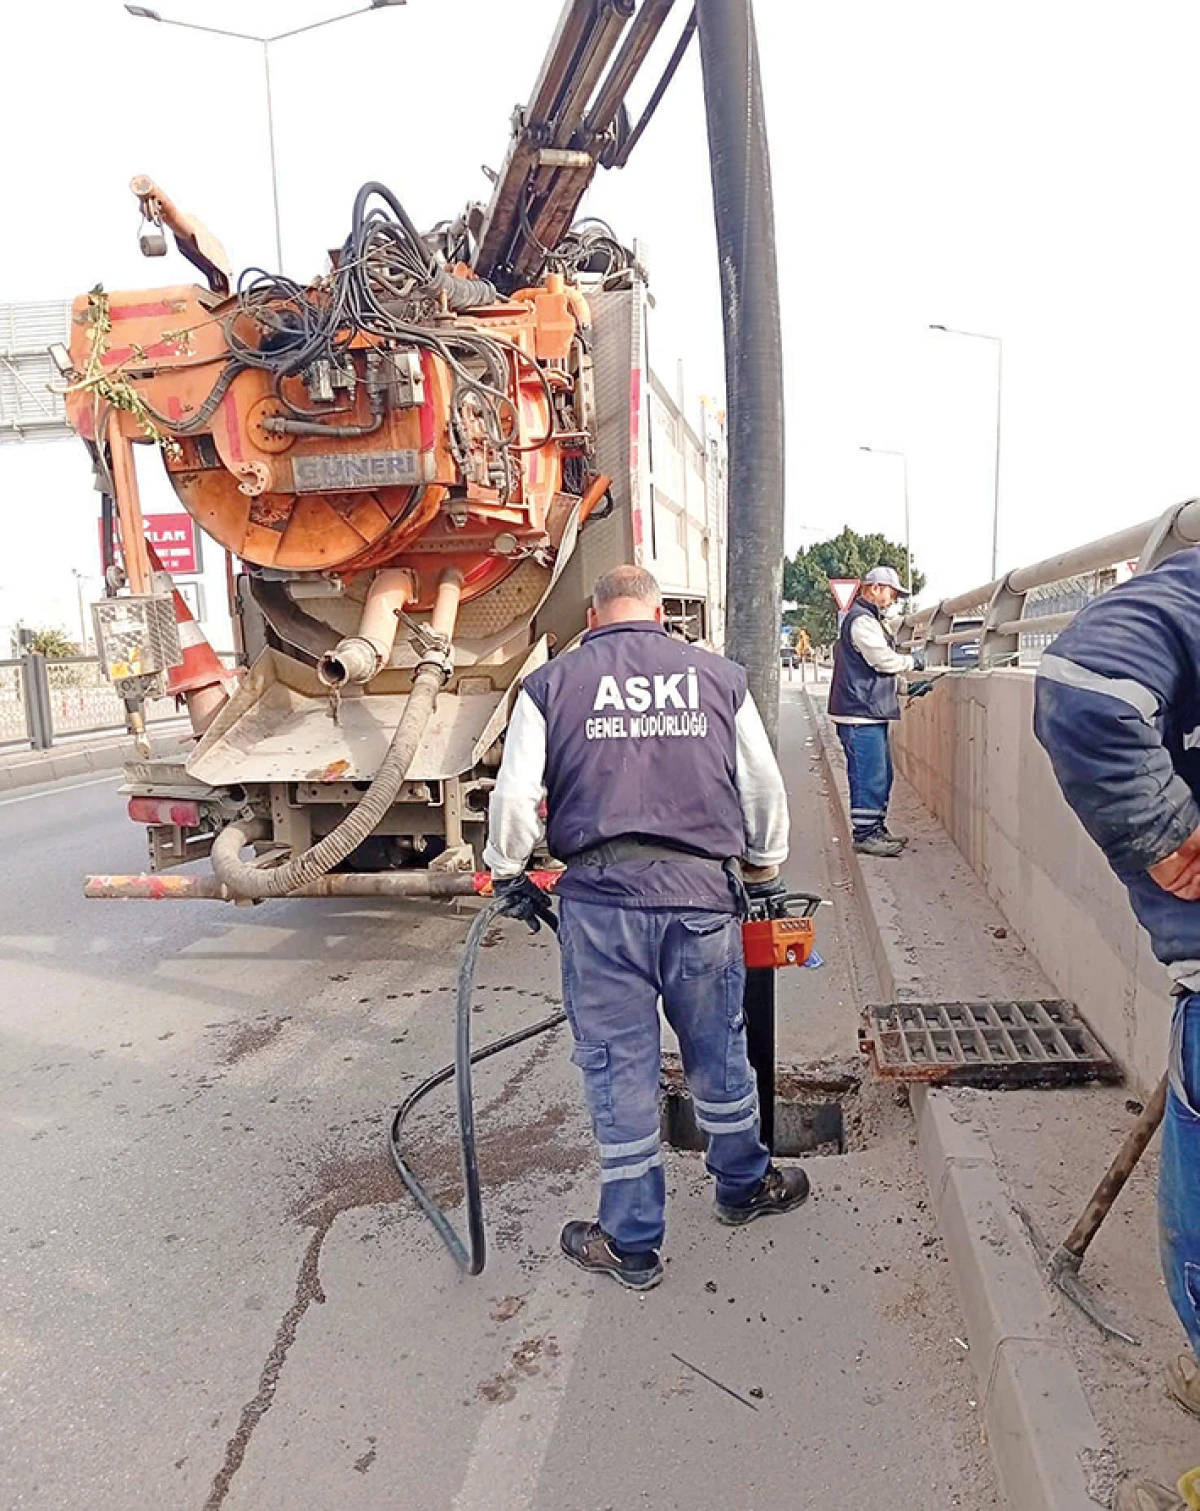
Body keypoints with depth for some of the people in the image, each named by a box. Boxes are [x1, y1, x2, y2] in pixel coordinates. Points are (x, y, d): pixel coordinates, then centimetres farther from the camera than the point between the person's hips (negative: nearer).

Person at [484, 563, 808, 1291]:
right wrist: (765, 871, 26)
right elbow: (765, 789, 11)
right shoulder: (719, 677, 8)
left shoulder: (552, 685, 3)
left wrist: (508, 875, 14)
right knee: (719, 1052, 21)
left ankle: (633, 1244, 24)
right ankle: (745, 1185, 43)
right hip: (703, 894, 2)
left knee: (619, 1068, 10)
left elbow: (515, 798, -2)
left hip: (600, 900, -1)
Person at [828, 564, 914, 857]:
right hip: (860, 714, -11)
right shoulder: (862, 620, -14)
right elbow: (884, 660, -18)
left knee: (881, 775, 16)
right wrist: (912, 661, 0)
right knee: (869, 776, -7)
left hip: (871, 713, 11)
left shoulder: (869, 619, 22)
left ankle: (876, 829, 25)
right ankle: (864, 835, -1)